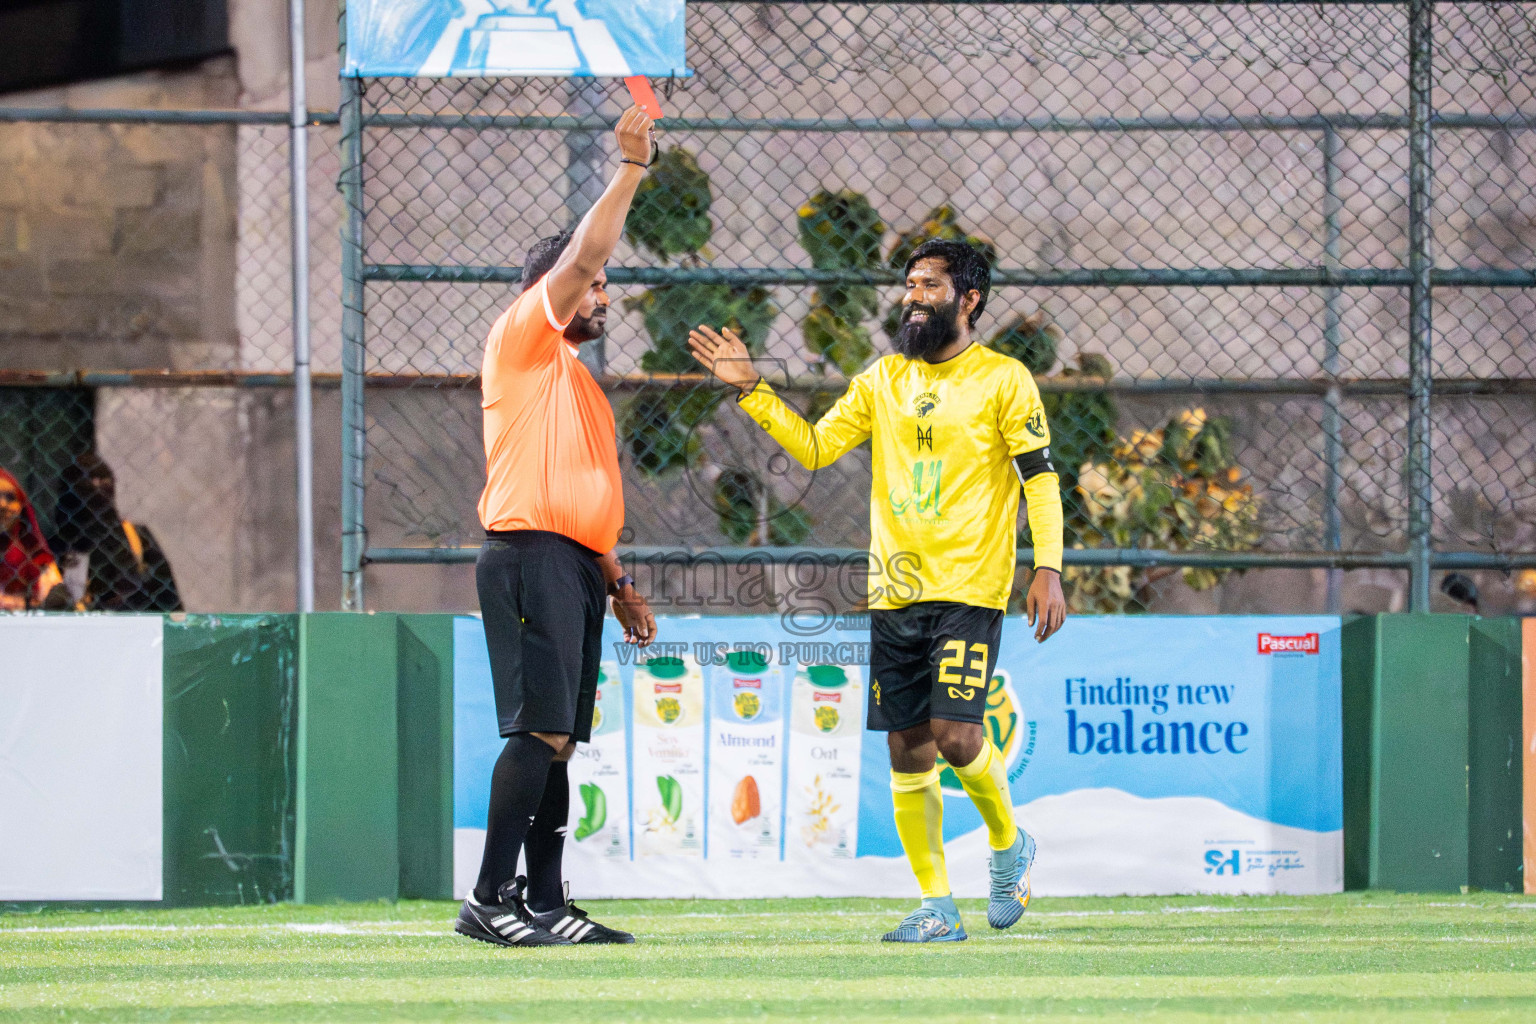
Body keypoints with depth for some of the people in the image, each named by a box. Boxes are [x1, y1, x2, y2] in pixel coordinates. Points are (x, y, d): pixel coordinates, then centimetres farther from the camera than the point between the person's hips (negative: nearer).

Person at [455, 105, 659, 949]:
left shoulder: (580, 385, 27)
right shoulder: (522, 341, 2)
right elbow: (582, 256, -11)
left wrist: (618, 583, 22)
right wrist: (631, 169, -7)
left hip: (573, 564, 9)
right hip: (528, 554, -9)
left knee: (556, 740, 6)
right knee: (540, 729, -16)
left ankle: (545, 904, 6)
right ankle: (489, 900, -19)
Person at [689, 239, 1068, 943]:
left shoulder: (1003, 380, -1)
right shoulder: (883, 381, 13)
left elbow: (1040, 478, -3)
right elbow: (814, 447, 11)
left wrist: (1048, 569, -12)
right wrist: (751, 391, 1)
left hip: (969, 590, -5)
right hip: (894, 589, 5)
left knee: (955, 733, -16)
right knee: (907, 749, 2)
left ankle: (1007, 844, 12)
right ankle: (937, 906, 7)